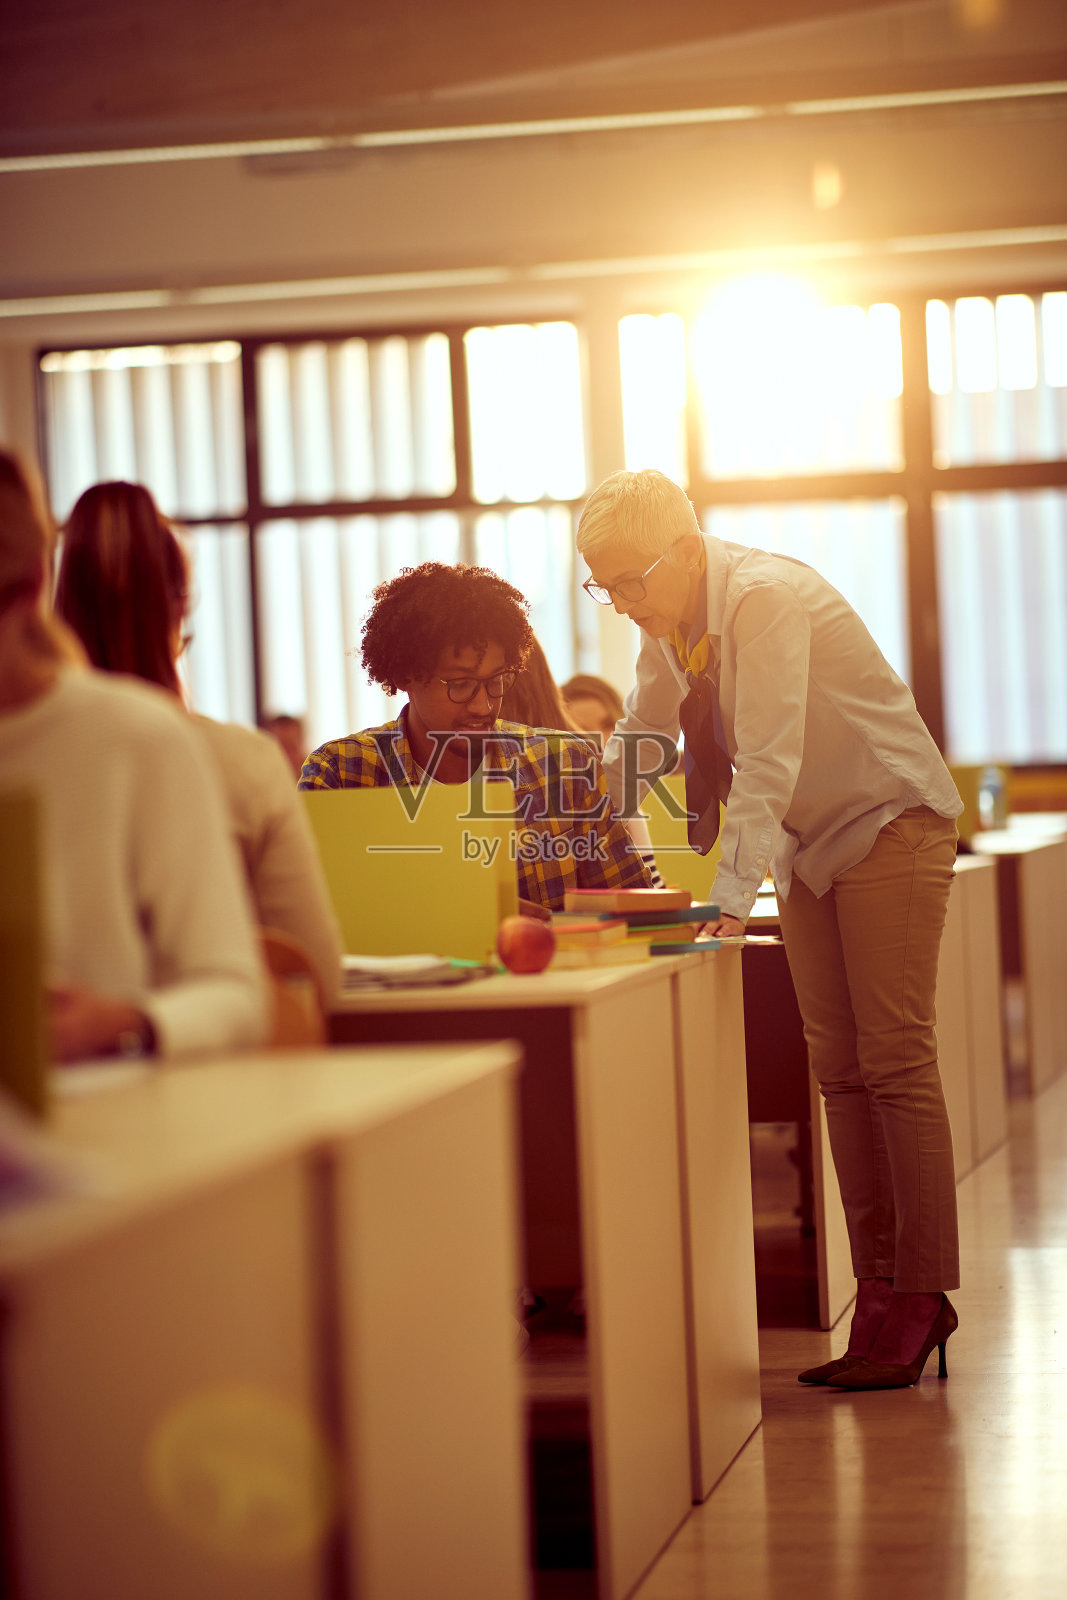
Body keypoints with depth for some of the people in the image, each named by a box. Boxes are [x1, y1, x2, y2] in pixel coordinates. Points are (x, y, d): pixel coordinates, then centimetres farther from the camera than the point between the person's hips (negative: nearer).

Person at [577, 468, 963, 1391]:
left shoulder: (764, 597, -26)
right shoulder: (668, 623, 0)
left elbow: (767, 762, -32)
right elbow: (638, 744, 12)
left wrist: (731, 902, -37)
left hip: (889, 821, -8)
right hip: (808, 843, 8)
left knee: (895, 1059, -9)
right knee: (838, 1067, 4)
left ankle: (920, 1295, -6)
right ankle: (879, 1290, 6)